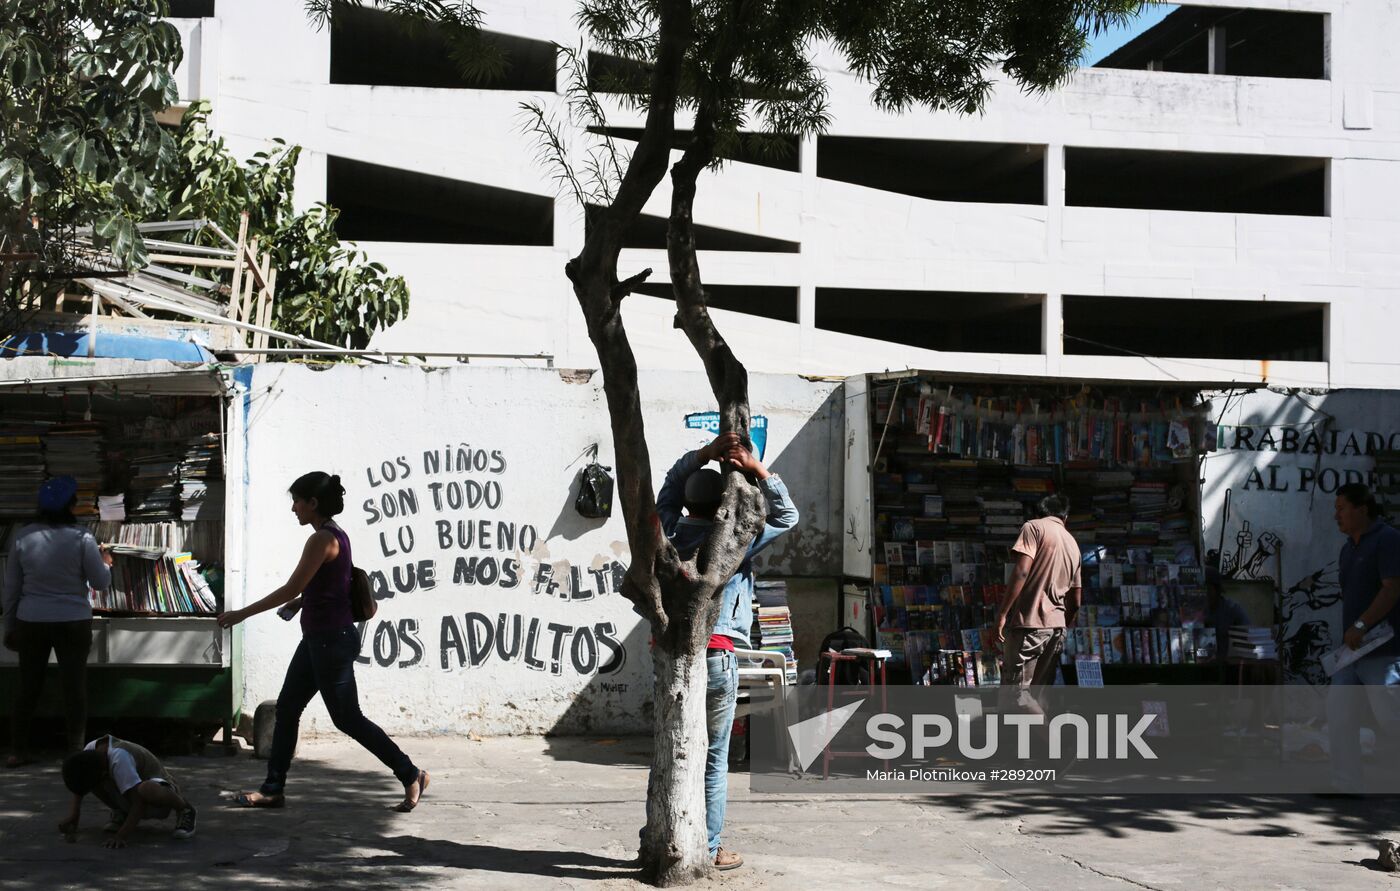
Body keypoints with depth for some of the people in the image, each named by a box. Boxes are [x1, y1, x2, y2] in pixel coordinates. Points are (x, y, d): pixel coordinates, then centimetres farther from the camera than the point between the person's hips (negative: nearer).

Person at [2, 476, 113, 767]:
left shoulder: (24, 537, -3)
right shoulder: (81, 538, -12)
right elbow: (100, 582, -5)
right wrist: (105, 562, 16)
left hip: (31, 622, 3)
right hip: (73, 623, -3)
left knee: (27, 687, 12)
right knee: (74, 686, 6)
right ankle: (76, 751, 10)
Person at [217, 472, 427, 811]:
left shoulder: (322, 539, -18)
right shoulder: (336, 535, 10)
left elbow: (292, 590, -18)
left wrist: (241, 614, -13)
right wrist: (298, 605, 21)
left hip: (332, 640, -10)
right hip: (319, 638, 10)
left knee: (347, 718, -1)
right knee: (286, 708, 11)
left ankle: (411, 775, 7)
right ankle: (273, 789, 18)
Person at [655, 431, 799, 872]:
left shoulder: (669, 534, 5)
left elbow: (670, 487, 23)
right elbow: (786, 515, 5)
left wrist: (705, 453, 15)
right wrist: (758, 470, 0)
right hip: (715, 654, -4)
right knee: (713, 758, 2)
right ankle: (709, 848, 4)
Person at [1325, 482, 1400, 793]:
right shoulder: (1348, 548, 18)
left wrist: (1361, 625, -23)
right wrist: (1347, 633, 13)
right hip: (1352, 650, 9)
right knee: (1339, 717, 6)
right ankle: (1346, 787, 10)